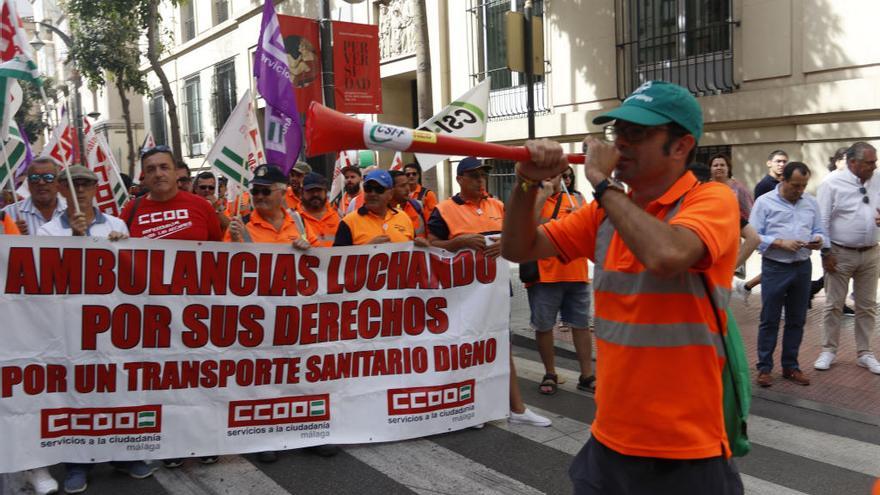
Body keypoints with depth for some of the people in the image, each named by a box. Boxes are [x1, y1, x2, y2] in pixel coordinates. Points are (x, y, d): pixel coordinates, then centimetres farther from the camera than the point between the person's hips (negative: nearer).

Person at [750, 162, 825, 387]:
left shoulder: (811, 203, 9)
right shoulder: (765, 202, -4)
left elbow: (819, 231, 12)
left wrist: (818, 240, -11)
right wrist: (781, 243, -19)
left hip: (803, 267, 4)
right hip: (775, 268, -4)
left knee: (796, 320, 11)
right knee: (769, 320, 2)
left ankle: (790, 366, 24)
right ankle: (764, 367, 12)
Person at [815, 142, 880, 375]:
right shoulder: (833, 183, -9)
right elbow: (822, 220, -9)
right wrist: (826, 251, -12)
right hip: (840, 253, -5)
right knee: (833, 305, 4)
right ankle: (829, 350, 17)